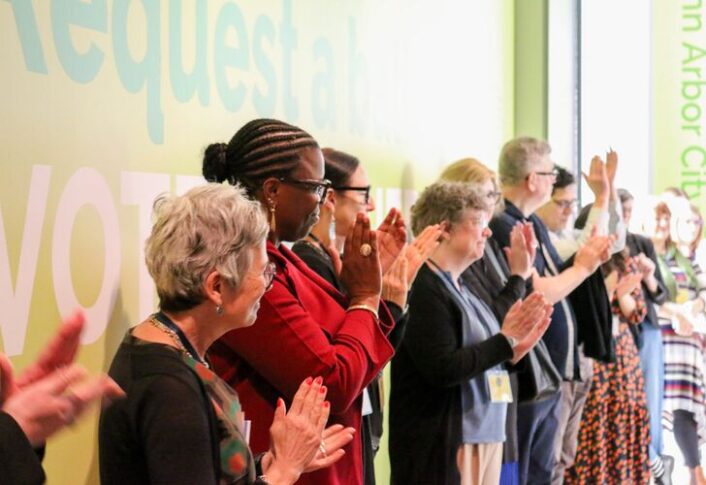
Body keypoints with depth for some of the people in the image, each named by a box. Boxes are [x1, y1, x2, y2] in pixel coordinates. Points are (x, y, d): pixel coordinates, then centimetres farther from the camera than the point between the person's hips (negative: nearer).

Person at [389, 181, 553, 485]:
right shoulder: (423, 288, -14)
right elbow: (442, 369, -21)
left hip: (484, 436, 9)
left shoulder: (458, 288, 15)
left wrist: (515, 348, 5)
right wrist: (505, 339, -14)